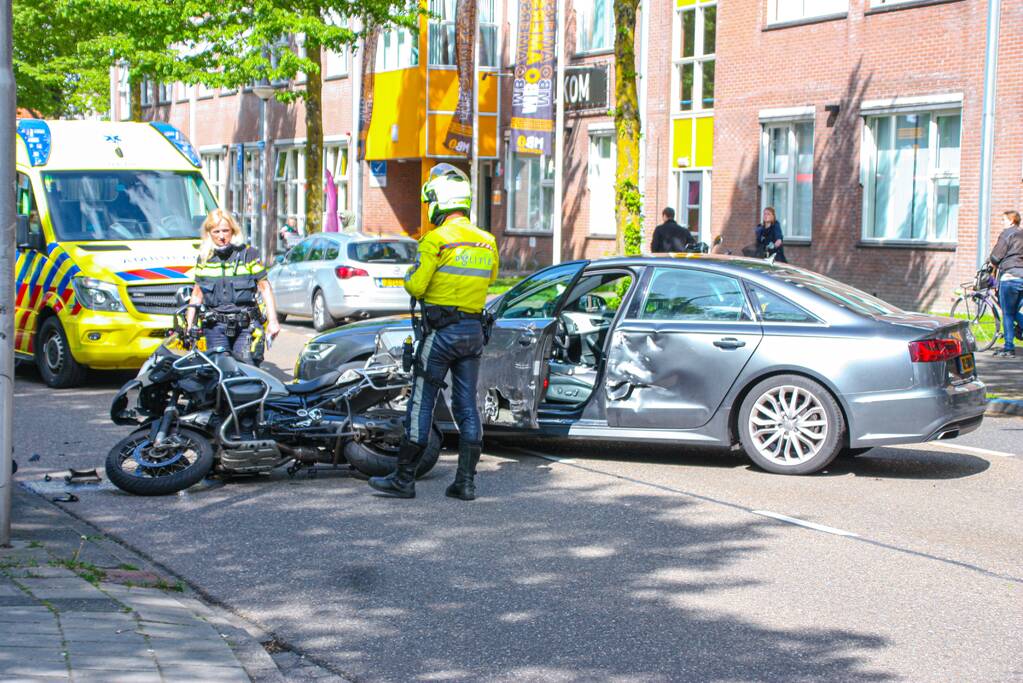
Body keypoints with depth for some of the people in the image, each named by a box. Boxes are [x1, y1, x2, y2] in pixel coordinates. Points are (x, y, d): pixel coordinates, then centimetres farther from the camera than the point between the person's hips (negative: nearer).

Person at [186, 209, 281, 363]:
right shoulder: (204, 258, 12)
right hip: (215, 326, 2)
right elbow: (197, 294, 19)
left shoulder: (248, 254, 3)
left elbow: (265, 288, 4)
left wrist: (272, 321, -3)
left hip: (245, 326, -2)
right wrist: (188, 325, 14)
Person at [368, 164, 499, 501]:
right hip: (474, 330, 6)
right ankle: (466, 481, 8)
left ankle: (404, 479, 4)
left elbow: (416, 286, -14)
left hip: (441, 330, -6)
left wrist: (410, 275, 6)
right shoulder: (487, 242, 8)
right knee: (467, 406, 9)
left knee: (422, 404, 0)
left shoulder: (436, 239, -13)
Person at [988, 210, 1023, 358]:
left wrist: (992, 262, 14)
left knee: (1007, 313, 0)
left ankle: (1009, 347, 2)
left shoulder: (1007, 233, -5)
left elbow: (995, 257, -8)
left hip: (1010, 275, -7)